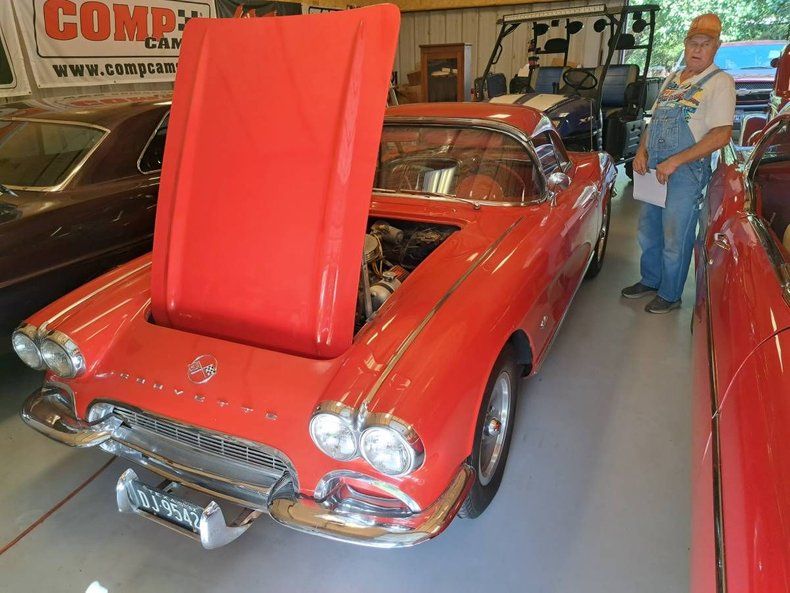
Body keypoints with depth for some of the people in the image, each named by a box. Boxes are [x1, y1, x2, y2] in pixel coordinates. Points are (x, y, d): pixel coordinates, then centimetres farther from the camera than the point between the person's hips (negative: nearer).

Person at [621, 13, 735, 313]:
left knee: (675, 238, 1)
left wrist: (674, 161, -21)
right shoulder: (671, 80, 13)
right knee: (648, 230, 16)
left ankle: (670, 295, 16)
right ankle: (649, 280, 35)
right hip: (654, 169, 7)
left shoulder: (720, 82, -8)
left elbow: (721, 134, -16)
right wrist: (641, 152, 1)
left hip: (687, 172, -7)